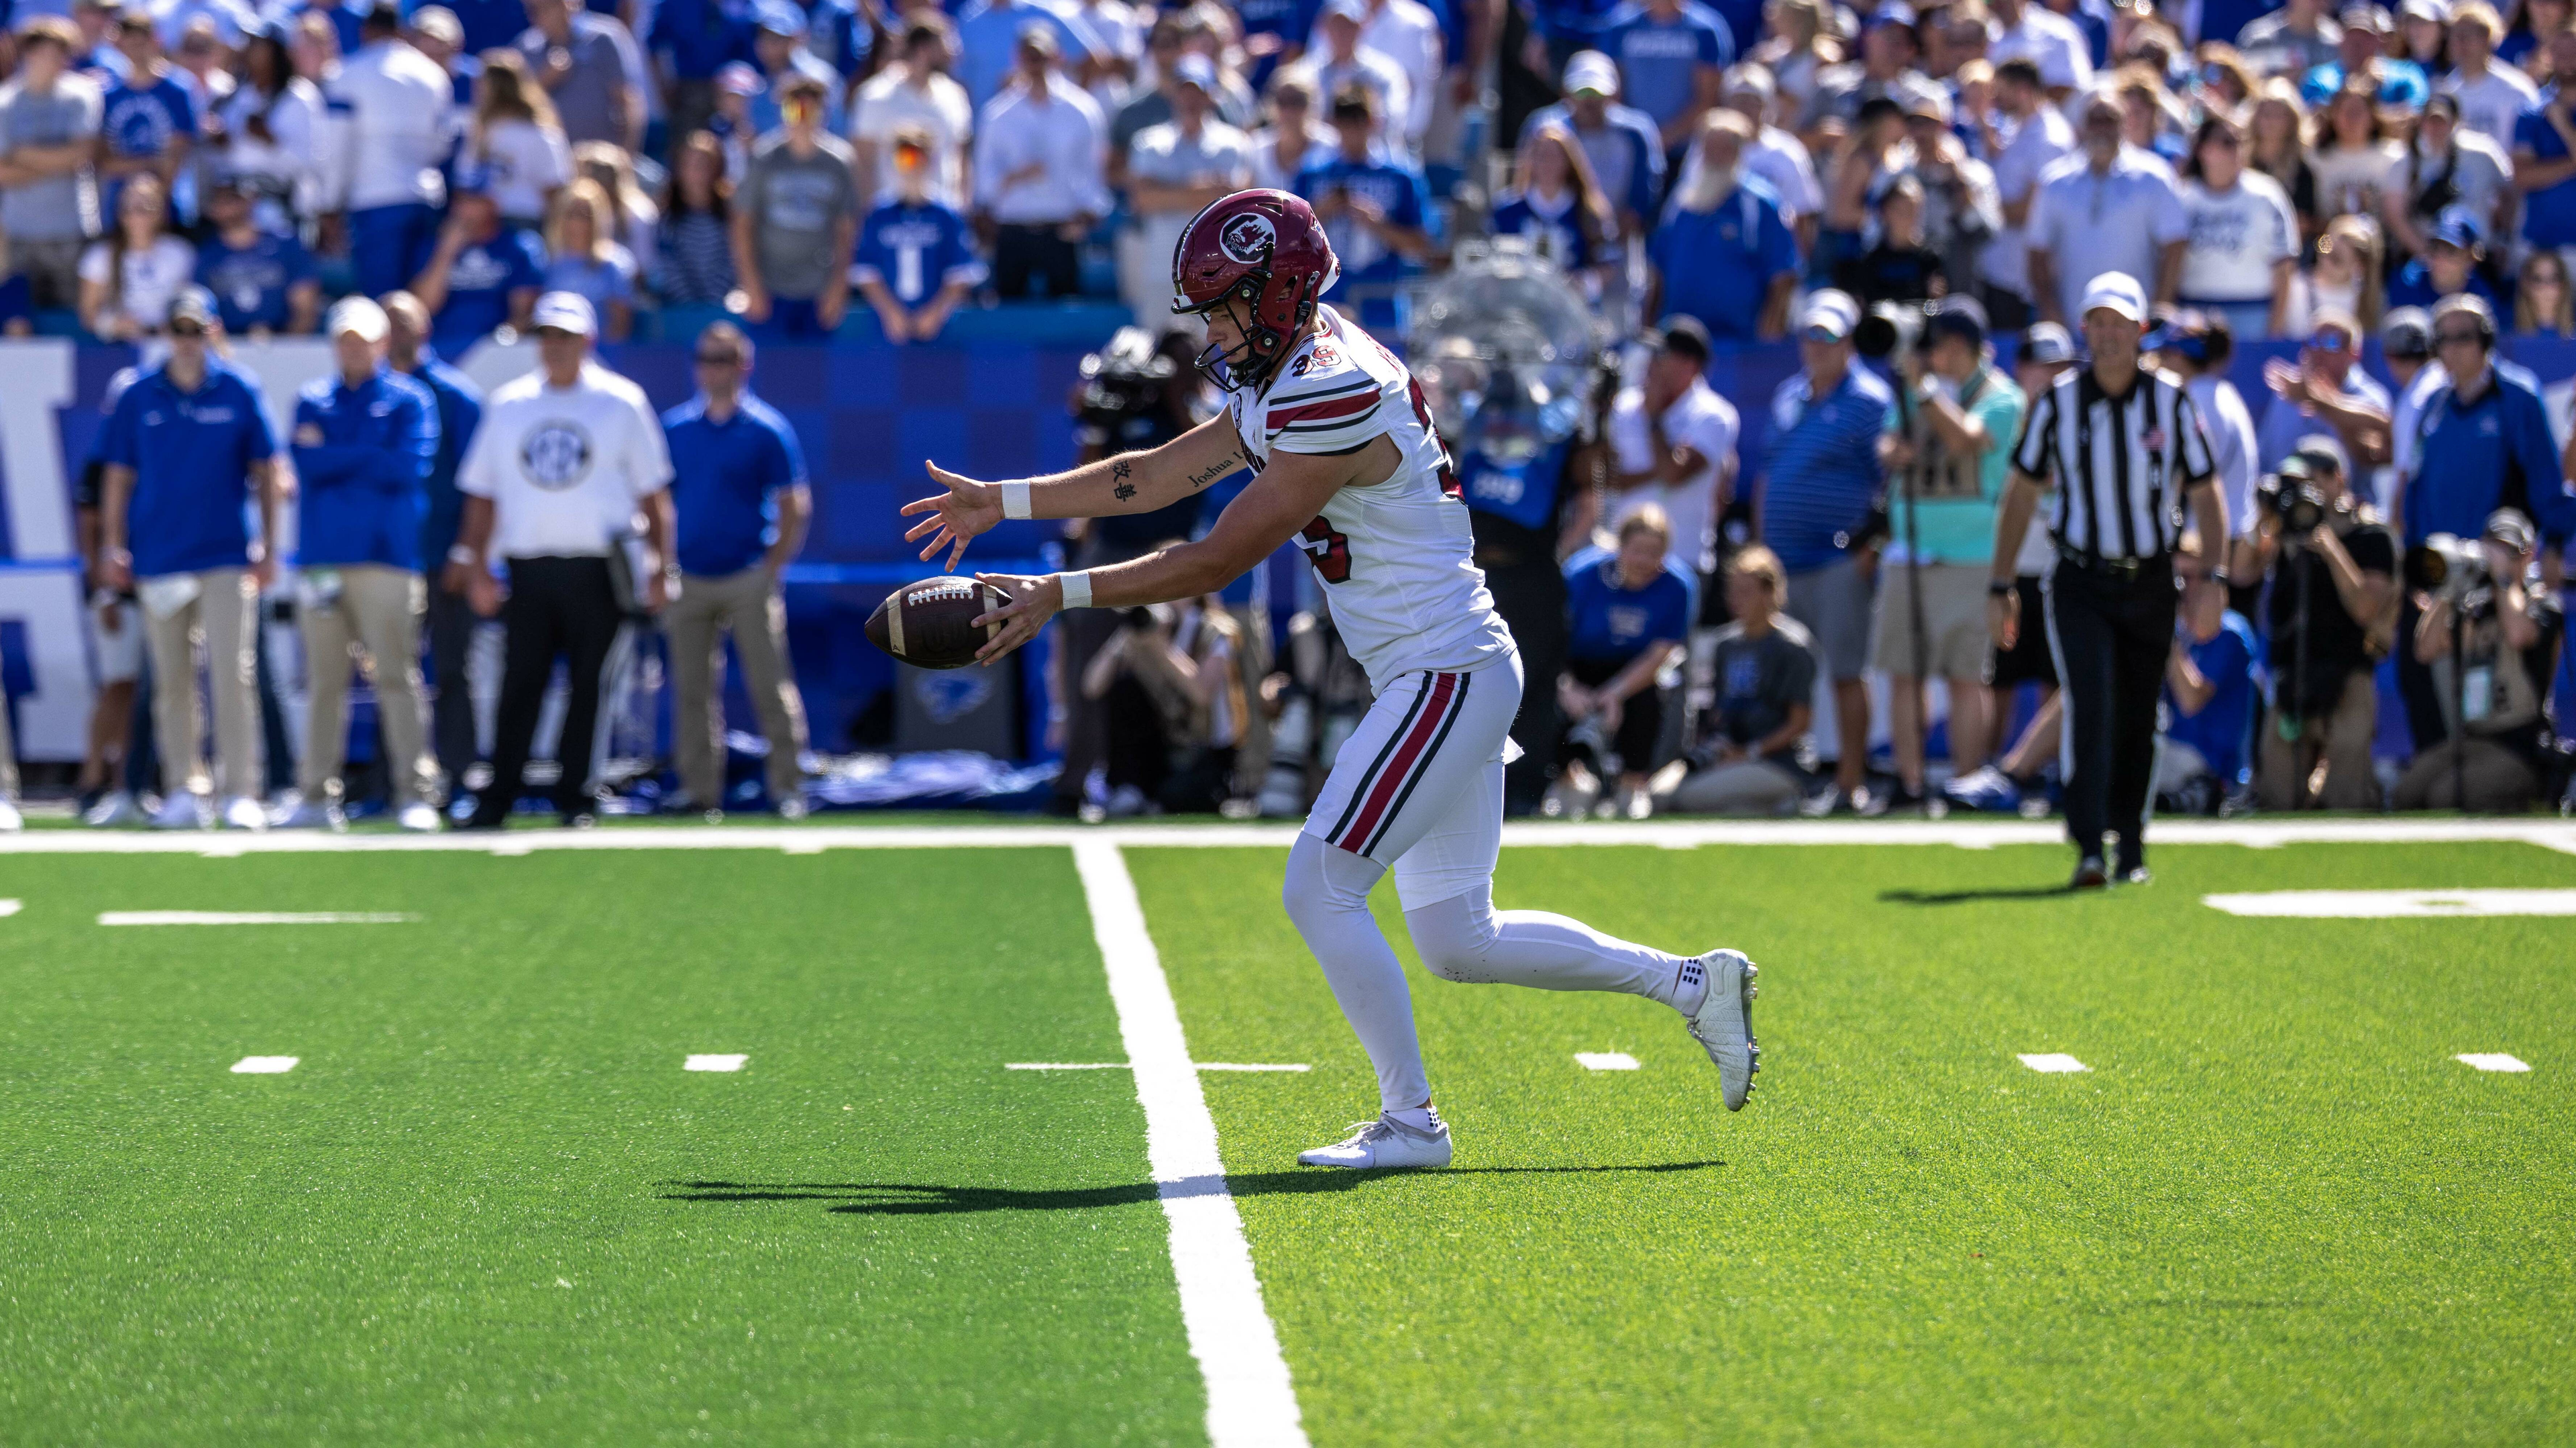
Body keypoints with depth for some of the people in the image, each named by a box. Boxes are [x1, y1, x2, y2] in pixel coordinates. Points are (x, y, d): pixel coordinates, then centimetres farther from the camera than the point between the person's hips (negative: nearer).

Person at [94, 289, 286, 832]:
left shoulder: (239, 394, 2)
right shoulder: (138, 398, 5)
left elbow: (267, 473, 6)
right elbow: (118, 477, 10)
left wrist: (268, 547, 3)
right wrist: (112, 548, 5)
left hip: (227, 558, -2)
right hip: (159, 559, 2)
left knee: (233, 676, -8)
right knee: (171, 681, 5)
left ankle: (240, 792, -7)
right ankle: (185, 789, 10)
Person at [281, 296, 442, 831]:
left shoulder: (410, 400, 7)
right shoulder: (313, 401, 17)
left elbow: (408, 467, -8)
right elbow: (306, 465, 1)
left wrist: (334, 457, -2)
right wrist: (370, 457, -4)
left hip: (385, 556, -3)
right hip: (321, 559, 3)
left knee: (396, 676, -8)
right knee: (325, 681, 4)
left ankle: (413, 794, -9)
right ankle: (318, 796, 6)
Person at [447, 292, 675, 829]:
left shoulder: (622, 402, 5)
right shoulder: (508, 404, 12)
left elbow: (653, 493, 5)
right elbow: (482, 493, 14)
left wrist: (660, 567, -2)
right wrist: (476, 564, 6)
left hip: (595, 569, -2)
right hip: (527, 567, 2)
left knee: (587, 681, 0)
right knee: (519, 684, -2)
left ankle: (576, 798, 7)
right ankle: (497, 799, -2)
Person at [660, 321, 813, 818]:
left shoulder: (767, 430, 0)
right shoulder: (674, 427, 10)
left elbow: (794, 508, 1)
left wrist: (772, 568, -6)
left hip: (748, 577, -4)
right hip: (689, 581, 4)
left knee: (770, 685, -5)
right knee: (691, 689, 4)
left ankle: (788, 787, -3)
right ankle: (699, 789, 10)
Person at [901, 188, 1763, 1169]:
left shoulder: (1331, 404, -21)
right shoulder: (1284, 380, 10)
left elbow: (1214, 562, -19)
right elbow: (1165, 474, 17)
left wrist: (1060, 594, -16)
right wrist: (1005, 502, 17)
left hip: (1448, 678, -10)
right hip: (1445, 682, 10)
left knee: (1320, 892, -8)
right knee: (1458, 942, 13)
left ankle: (1410, 1120, 1)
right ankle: (1689, 983, 20)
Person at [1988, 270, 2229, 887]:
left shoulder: (2171, 402, 0)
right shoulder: (2058, 403, 0)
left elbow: (2205, 494, 4)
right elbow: (2021, 494, 6)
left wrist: (2213, 579, -7)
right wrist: (2000, 587, 3)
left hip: (2150, 582, 1)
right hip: (2080, 581, -1)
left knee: (2137, 720, 8)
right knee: (2092, 706, -17)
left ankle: (2130, 847, 23)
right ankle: (2089, 851, -21)